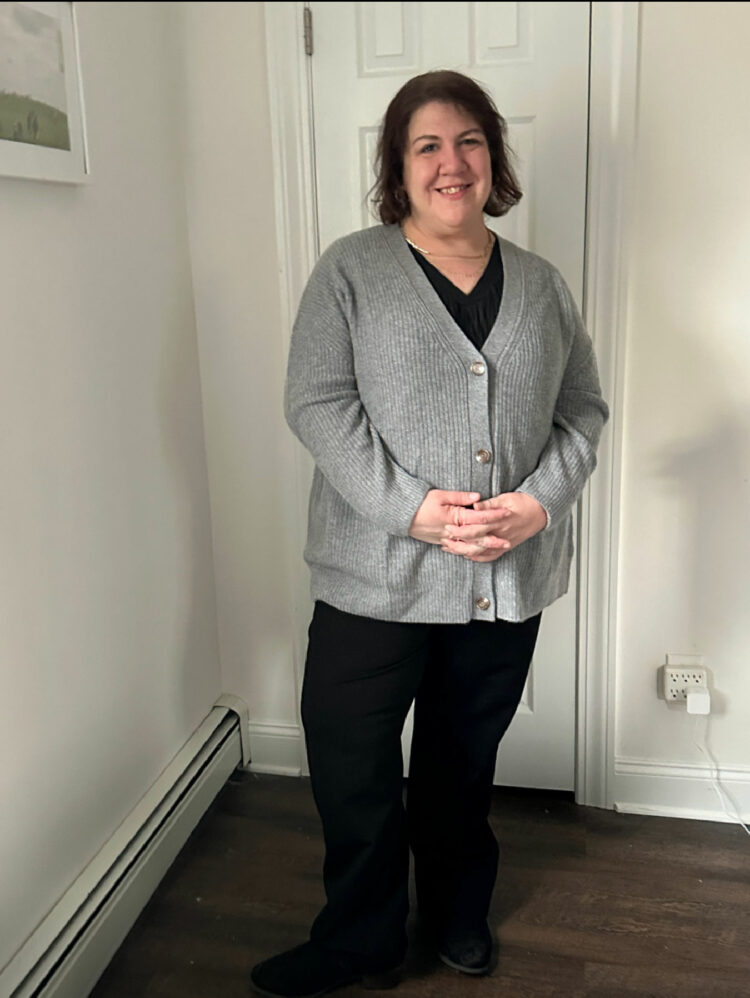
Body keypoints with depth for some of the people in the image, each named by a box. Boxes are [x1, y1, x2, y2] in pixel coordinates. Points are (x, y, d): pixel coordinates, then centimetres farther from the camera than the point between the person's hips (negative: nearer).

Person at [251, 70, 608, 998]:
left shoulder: (540, 284, 9)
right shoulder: (351, 269, -1)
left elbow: (583, 409, 9)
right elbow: (317, 403, -9)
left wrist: (539, 500, -10)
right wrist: (414, 508, -19)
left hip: (508, 581, 3)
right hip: (378, 574, -2)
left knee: (463, 762, 19)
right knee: (351, 765, 5)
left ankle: (458, 912, 43)